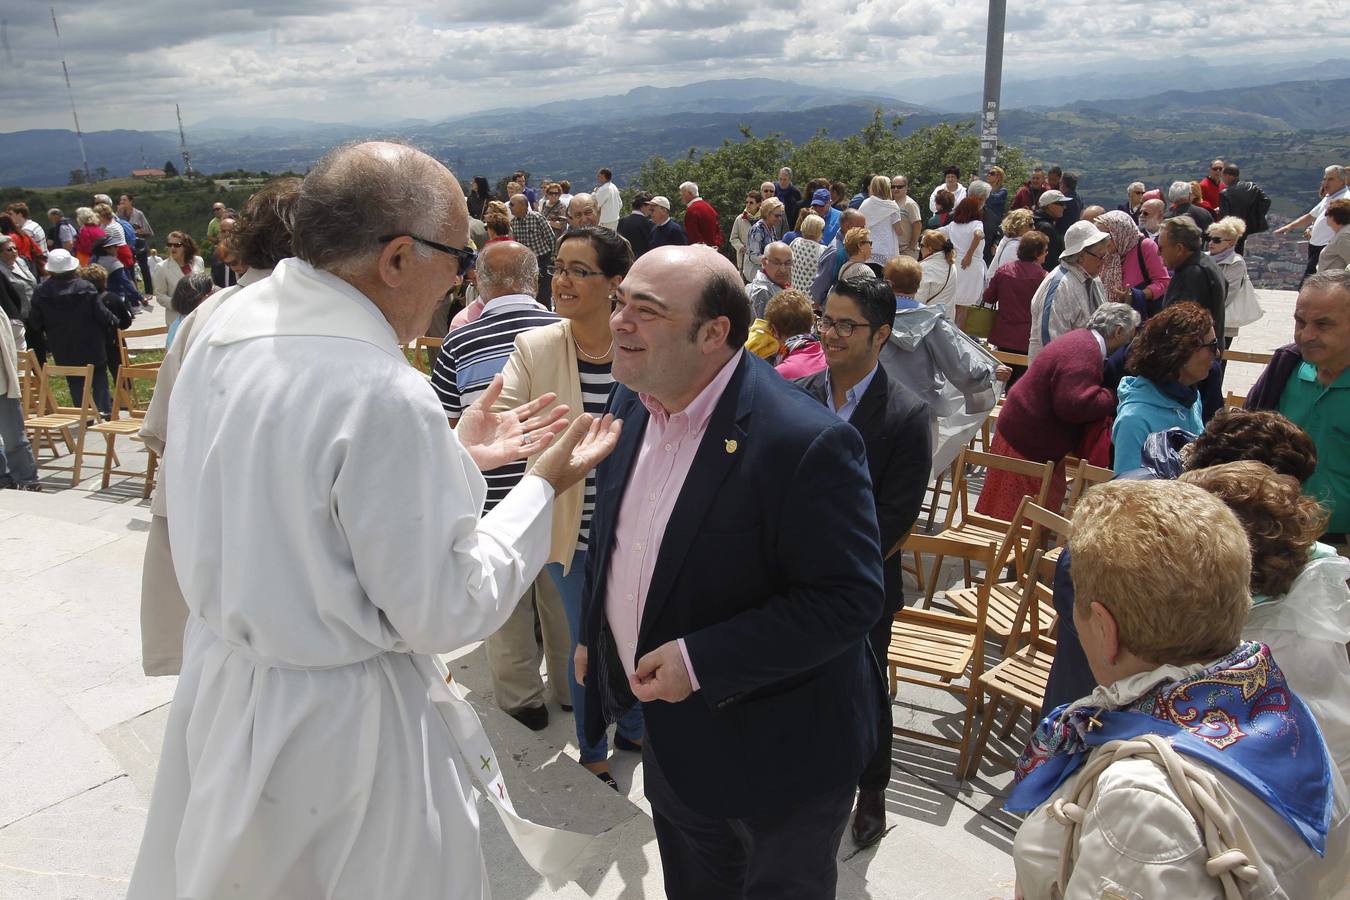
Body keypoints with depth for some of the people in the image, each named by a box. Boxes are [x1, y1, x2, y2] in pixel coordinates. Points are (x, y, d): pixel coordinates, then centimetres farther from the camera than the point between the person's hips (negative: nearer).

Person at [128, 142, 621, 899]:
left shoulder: (224, 330, -3)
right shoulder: (384, 395, -29)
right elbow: (446, 612, -21)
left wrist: (453, 456, 10)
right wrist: (544, 487, -11)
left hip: (221, 683, 8)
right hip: (339, 728, -8)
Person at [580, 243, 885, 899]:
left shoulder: (808, 443, -31)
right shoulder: (633, 404, -5)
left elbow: (850, 599, -28)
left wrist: (701, 660, -30)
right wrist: (594, 635, 14)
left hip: (776, 752, -7)